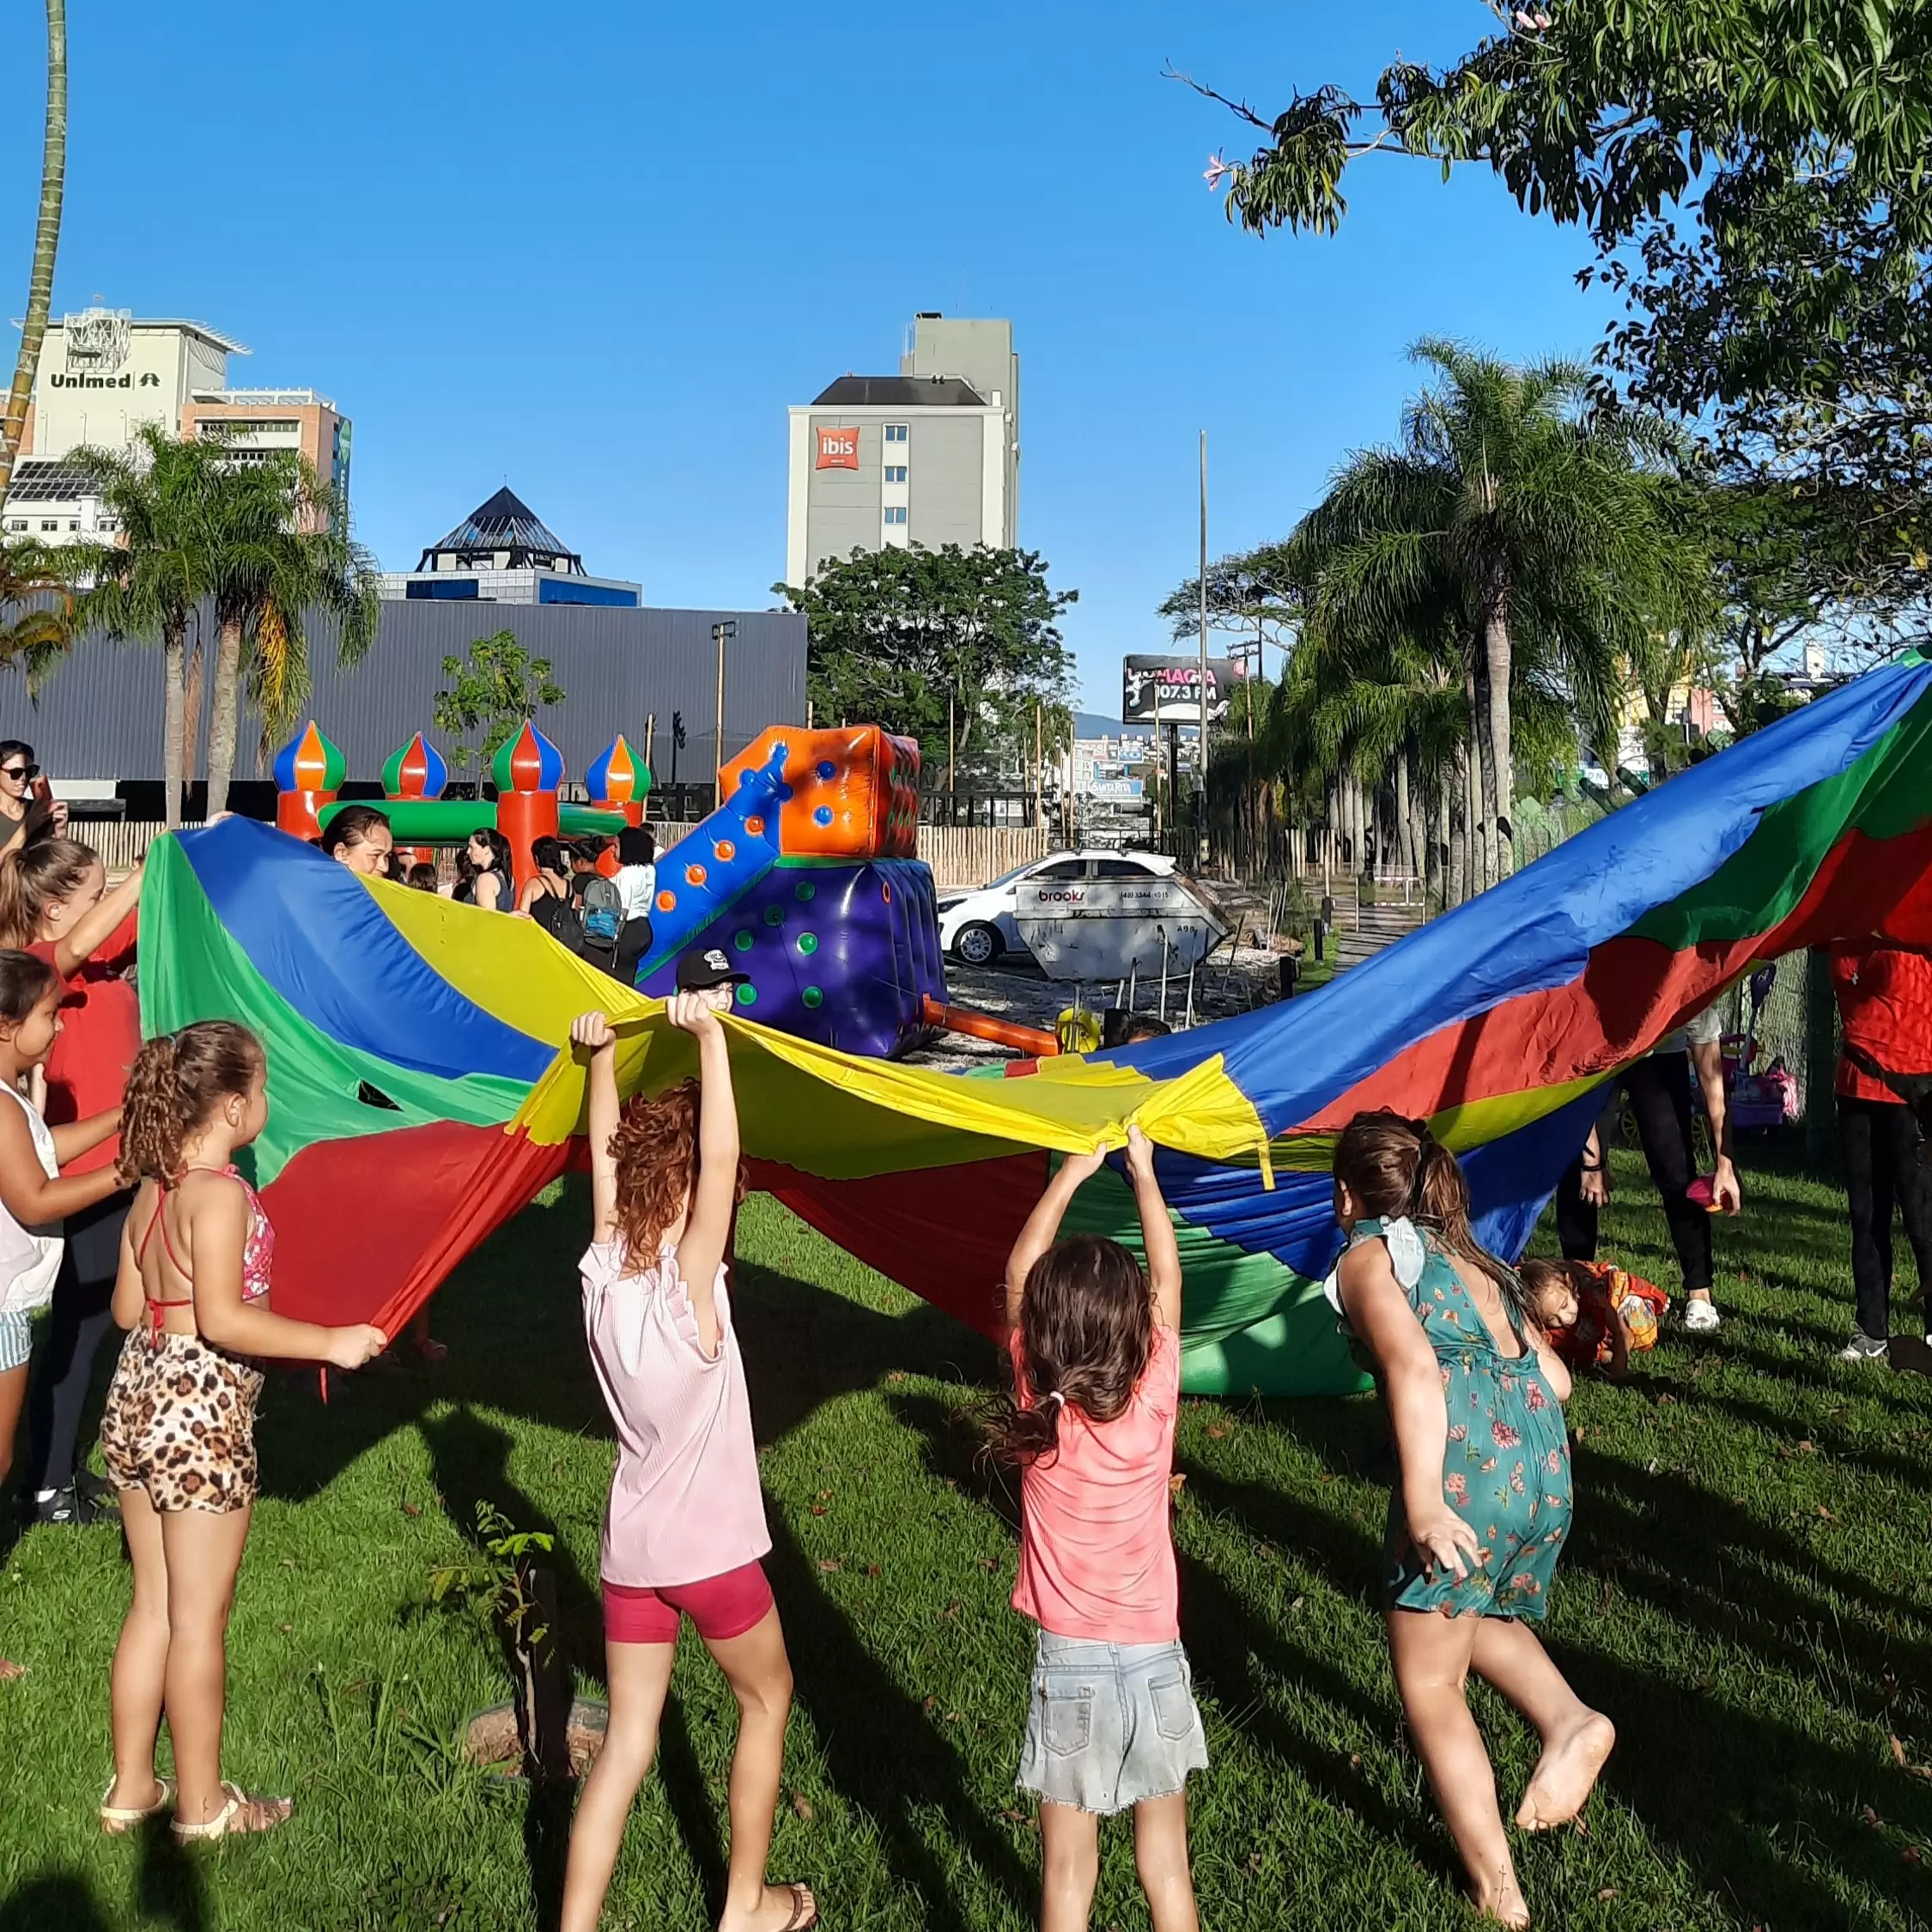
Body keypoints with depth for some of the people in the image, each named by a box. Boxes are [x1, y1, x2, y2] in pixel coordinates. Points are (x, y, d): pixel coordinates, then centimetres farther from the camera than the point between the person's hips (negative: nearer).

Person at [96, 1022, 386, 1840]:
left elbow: (128, 1307, 10)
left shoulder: (152, 1189, 6)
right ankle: (202, 1804, 20)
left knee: (151, 1607, 19)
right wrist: (331, 1343, -21)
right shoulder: (220, 1193, -20)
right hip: (200, 1411, -8)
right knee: (198, 1620, 6)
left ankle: (130, 1786, 30)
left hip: (136, 1397, 8)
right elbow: (221, 1319, -26)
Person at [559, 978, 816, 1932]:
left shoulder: (603, 1271, -7)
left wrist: (599, 1057, 7)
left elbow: (605, 1156, 4)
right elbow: (722, 1157, -32)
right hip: (711, 1549, -5)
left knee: (627, 1739, 14)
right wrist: (708, 1035, -35)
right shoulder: (688, 1284, -22)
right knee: (766, 1702, 19)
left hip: (628, 1547, 5)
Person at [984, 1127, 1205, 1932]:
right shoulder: (1154, 1398, -11)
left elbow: (1020, 1274, 0)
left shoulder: (1038, 1405, -12)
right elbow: (1168, 1278, 3)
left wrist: (1071, 1173, 4)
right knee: (1167, 1867, 15)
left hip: (1070, 1663, -1)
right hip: (1155, 1661, 1)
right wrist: (1144, 1171, 10)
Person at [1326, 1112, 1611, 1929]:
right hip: (1548, 1463, 7)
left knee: (1428, 1685, 11)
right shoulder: (1472, 1257, 24)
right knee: (1480, 1616, 32)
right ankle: (1569, 1719, 8)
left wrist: (1423, 1502, -20)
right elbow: (1555, 1379, 21)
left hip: (1468, 1470, -7)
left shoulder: (1368, 1256, 4)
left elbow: (1414, 1366, -14)